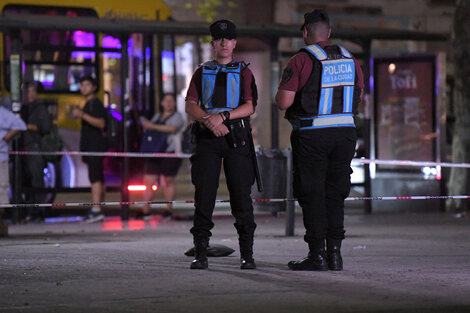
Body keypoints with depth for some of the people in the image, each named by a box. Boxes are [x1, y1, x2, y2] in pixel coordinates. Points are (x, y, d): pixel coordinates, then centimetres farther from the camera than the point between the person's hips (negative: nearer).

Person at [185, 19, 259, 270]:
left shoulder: (244, 72, 12)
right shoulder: (202, 73, 16)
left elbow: (249, 107, -1)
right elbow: (190, 106, 5)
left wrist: (222, 116, -15)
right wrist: (209, 120, -13)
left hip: (236, 138, -1)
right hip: (207, 137, 1)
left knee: (241, 196, -5)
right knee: (204, 195, -5)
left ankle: (247, 255, -1)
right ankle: (200, 254, -2)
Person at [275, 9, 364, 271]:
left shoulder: (301, 61, -9)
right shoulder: (349, 59, 8)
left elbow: (283, 102, -14)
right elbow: (359, 96, 18)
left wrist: (282, 91, 8)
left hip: (311, 135, -5)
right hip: (345, 132, 5)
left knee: (312, 195, 0)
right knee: (335, 195, 11)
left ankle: (317, 255, -2)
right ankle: (334, 252, 8)